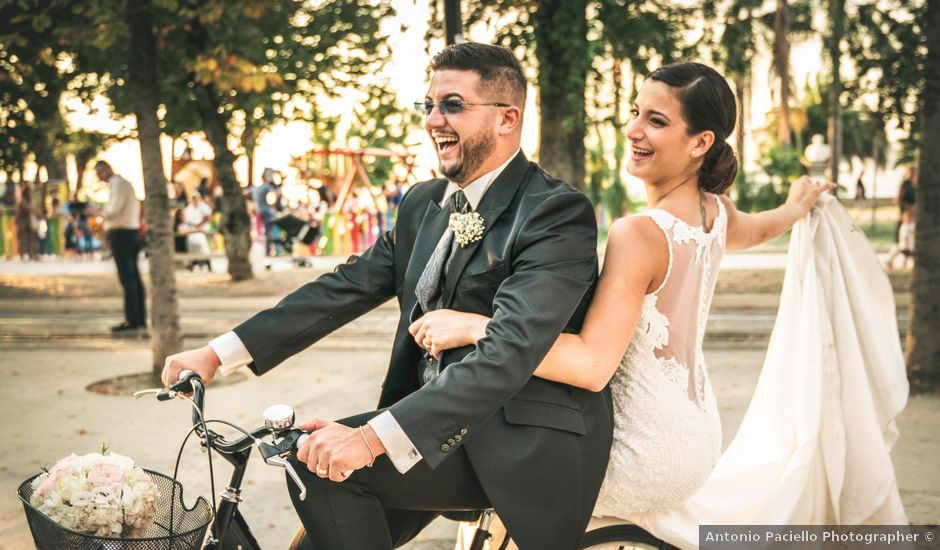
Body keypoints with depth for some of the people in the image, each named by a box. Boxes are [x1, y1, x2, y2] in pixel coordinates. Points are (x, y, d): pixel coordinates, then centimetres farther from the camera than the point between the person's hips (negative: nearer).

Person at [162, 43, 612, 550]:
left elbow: (509, 350, -27)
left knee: (323, 462, -18)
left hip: (531, 446, -7)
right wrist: (220, 352, -1)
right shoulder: (424, 203, 10)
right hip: (444, 426, 7)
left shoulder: (557, 214, -17)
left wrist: (372, 437, -33)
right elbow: (346, 287, 7)